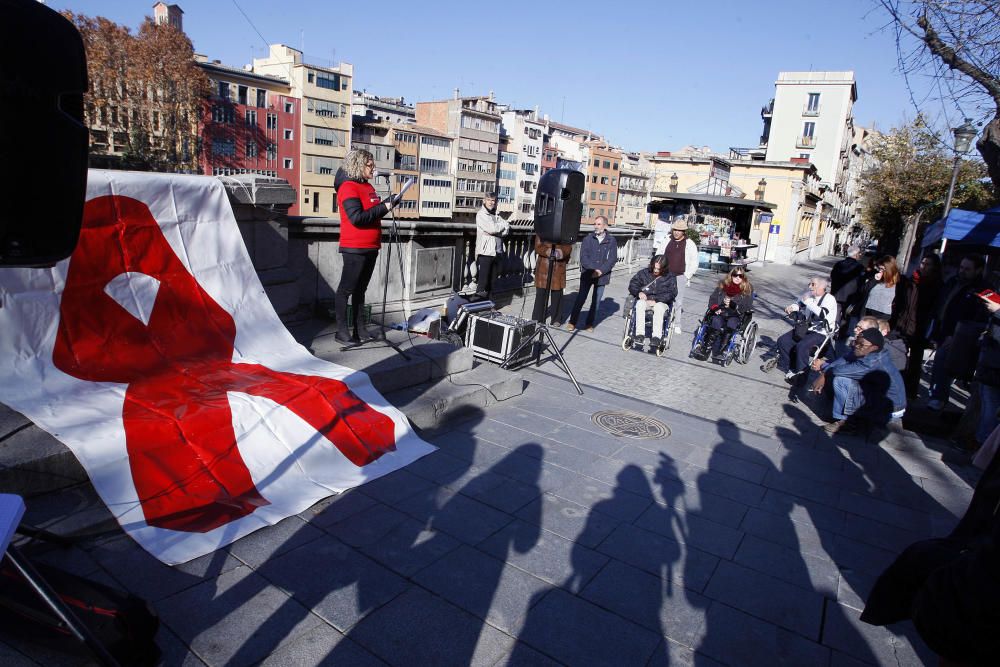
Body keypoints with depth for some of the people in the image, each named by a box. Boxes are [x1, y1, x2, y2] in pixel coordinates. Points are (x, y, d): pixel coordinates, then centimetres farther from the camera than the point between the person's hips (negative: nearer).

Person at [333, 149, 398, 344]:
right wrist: (384, 207, -17)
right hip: (354, 249, -9)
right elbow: (357, 218, -21)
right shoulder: (348, 187, -11)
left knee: (360, 290, 13)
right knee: (346, 289, -1)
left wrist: (389, 202, 5)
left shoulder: (367, 186, 16)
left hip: (371, 248, 9)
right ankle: (342, 331, 5)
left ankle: (360, 329, 20)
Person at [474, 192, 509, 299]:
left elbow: (506, 230, 2)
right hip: (485, 252, -6)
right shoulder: (481, 214, -2)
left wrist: (493, 232, -13)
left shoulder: (496, 216, 15)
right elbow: (492, 228, -15)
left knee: (491, 282, 11)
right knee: (482, 282, -5)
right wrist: (503, 225, 2)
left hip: (496, 252, 6)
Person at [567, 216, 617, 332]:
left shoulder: (611, 241, 0)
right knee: (580, 298, 0)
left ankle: (590, 323, 20)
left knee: (596, 301, 8)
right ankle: (572, 322, 8)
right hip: (587, 274, -1)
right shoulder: (588, 238, 0)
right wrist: (592, 270, -16)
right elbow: (583, 256, -5)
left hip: (602, 276, 1)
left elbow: (612, 259, -3)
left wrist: (600, 271, -14)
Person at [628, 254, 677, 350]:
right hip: (644, 300, 2)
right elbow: (632, 285, 7)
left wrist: (655, 299, -19)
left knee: (659, 307, -37)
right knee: (640, 304, -33)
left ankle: (656, 336, -46)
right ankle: (640, 334, -41)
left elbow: (671, 294, -7)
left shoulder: (670, 277, 3)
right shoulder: (644, 273, 9)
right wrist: (638, 293, -15)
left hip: (661, 303, -1)